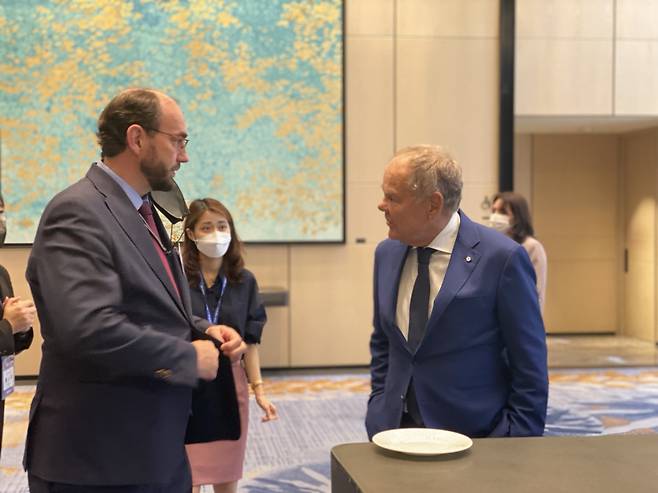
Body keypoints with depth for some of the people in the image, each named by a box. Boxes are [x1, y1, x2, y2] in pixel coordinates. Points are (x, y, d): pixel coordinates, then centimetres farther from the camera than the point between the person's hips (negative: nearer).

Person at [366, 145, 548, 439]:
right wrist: (380, 406, 6)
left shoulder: (502, 258, -13)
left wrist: (516, 446, -10)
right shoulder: (386, 253, 4)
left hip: (474, 435, -5)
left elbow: (530, 366, -9)